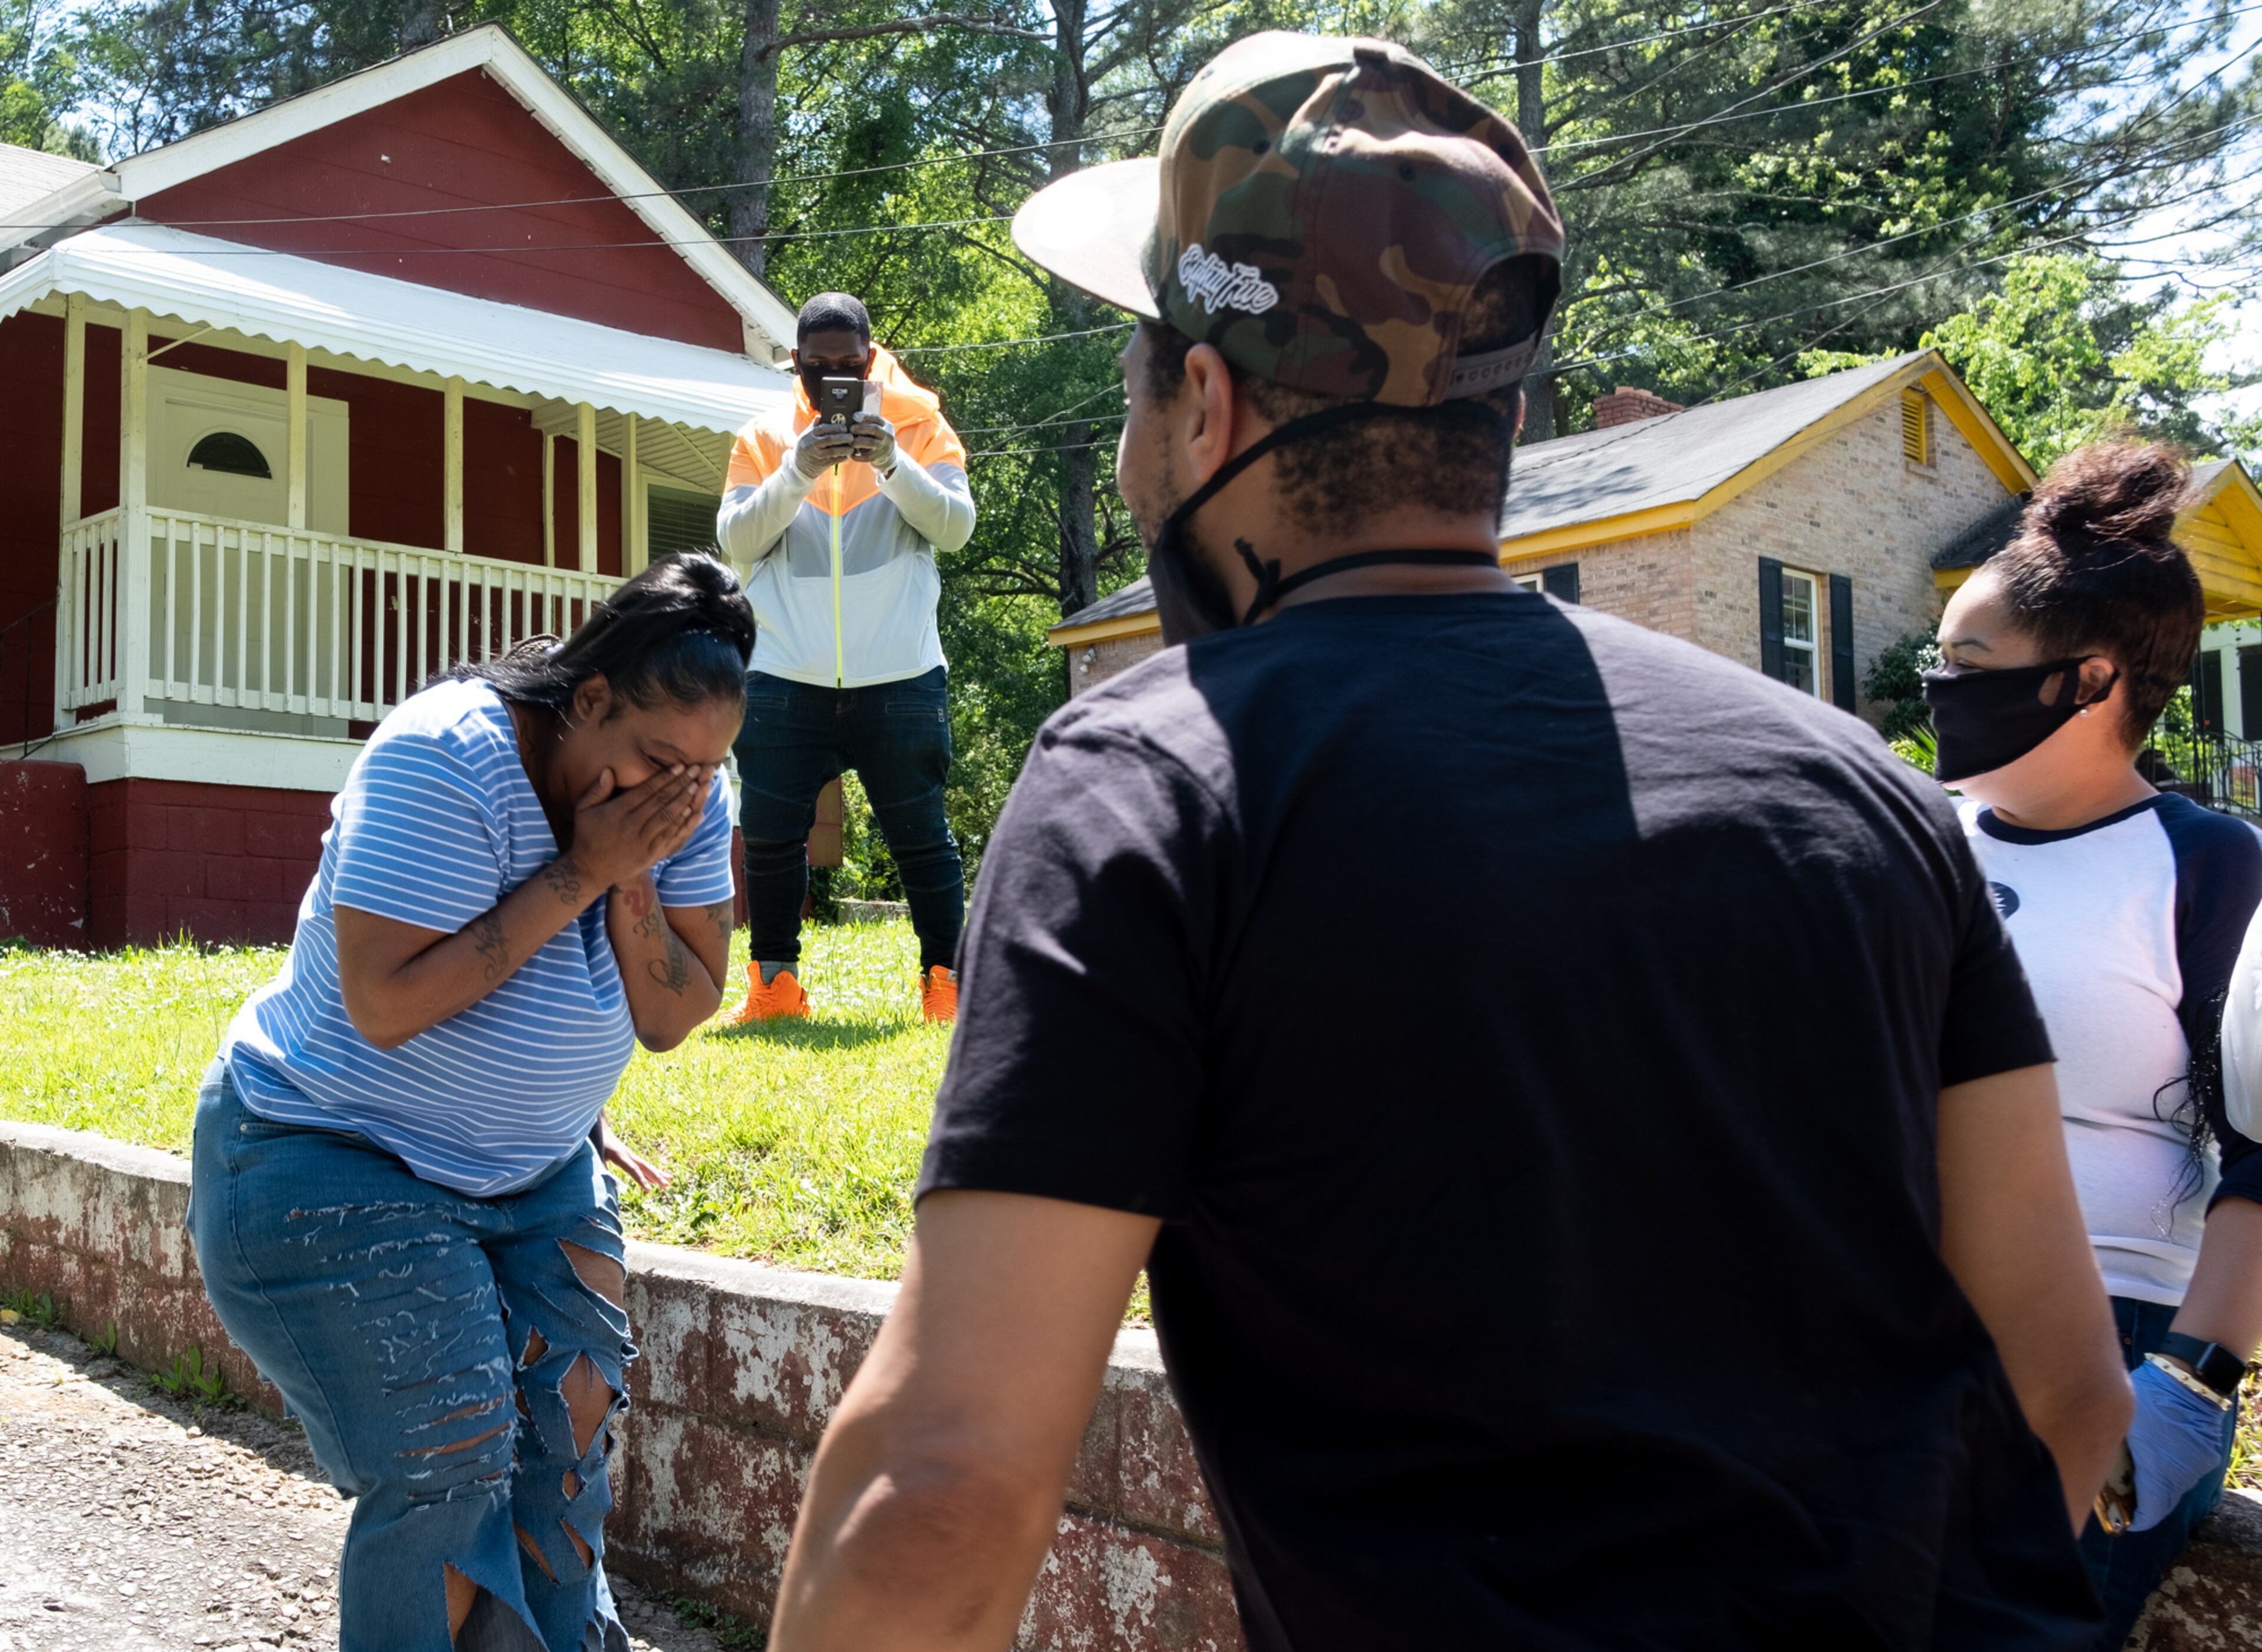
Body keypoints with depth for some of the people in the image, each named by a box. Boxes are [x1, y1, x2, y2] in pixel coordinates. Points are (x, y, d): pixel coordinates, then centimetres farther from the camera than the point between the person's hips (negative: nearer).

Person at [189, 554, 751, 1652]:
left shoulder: (688, 798, -8)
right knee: (447, 1468, -10)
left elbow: (672, 1017, -5)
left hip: (540, 1172, 6)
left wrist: (632, 883, -23)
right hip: (336, 1163, -6)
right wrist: (577, 872, -29)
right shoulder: (444, 758, -25)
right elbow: (385, 1005, -30)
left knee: (569, 1430, 0)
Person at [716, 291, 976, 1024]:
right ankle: (774, 984, 19)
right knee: (769, 835, 5)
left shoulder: (919, 427, 5)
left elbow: (956, 526, -6)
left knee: (920, 835, 4)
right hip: (786, 681, 2)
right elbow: (737, 539, -4)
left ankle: (946, 982, 14)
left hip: (899, 679, -1)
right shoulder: (765, 438, 8)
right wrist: (798, 473, -18)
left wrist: (893, 464, -21)